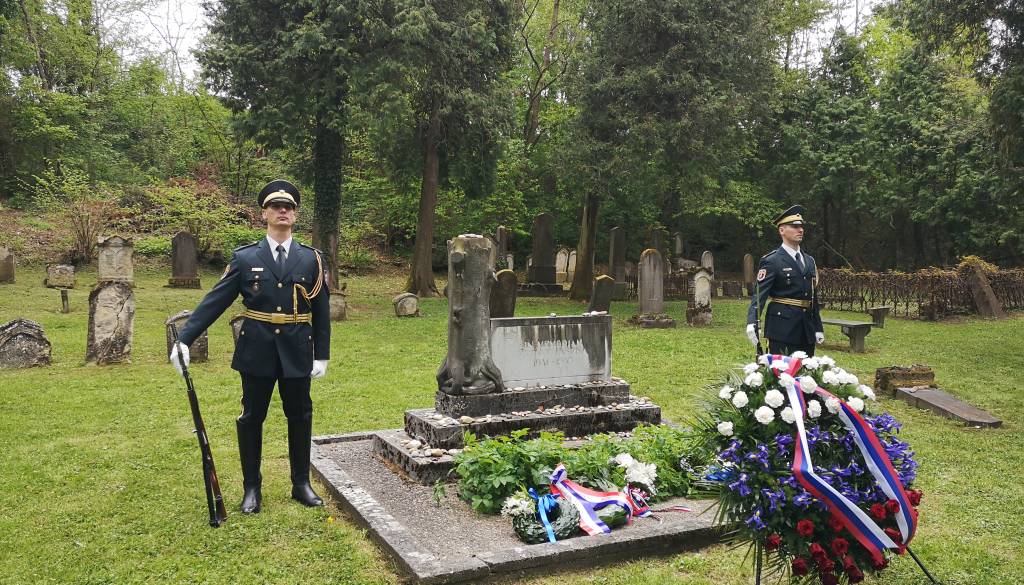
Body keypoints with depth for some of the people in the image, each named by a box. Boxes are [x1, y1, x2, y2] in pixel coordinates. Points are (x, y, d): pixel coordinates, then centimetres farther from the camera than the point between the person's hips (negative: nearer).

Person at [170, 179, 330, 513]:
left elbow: (321, 311, 4)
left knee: (300, 417, 11)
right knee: (252, 419, 8)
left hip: (297, 353, 1)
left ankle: (301, 484, 26)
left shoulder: (311, 259, 2)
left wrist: (322, 355, 1)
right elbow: (215, 301, -4)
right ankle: (251, 488, 23)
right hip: (256, 352, -1)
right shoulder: (244, 258, -1)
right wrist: (184, 339, -12)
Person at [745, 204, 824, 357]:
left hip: (807, 330, 7)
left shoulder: (809, 261, 14)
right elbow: (759, 294, -17)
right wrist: (752, 323, -32)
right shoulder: (771, 261, -8)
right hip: (782, 328, -7)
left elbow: (813, 297, 17)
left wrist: (818, 328, 15)